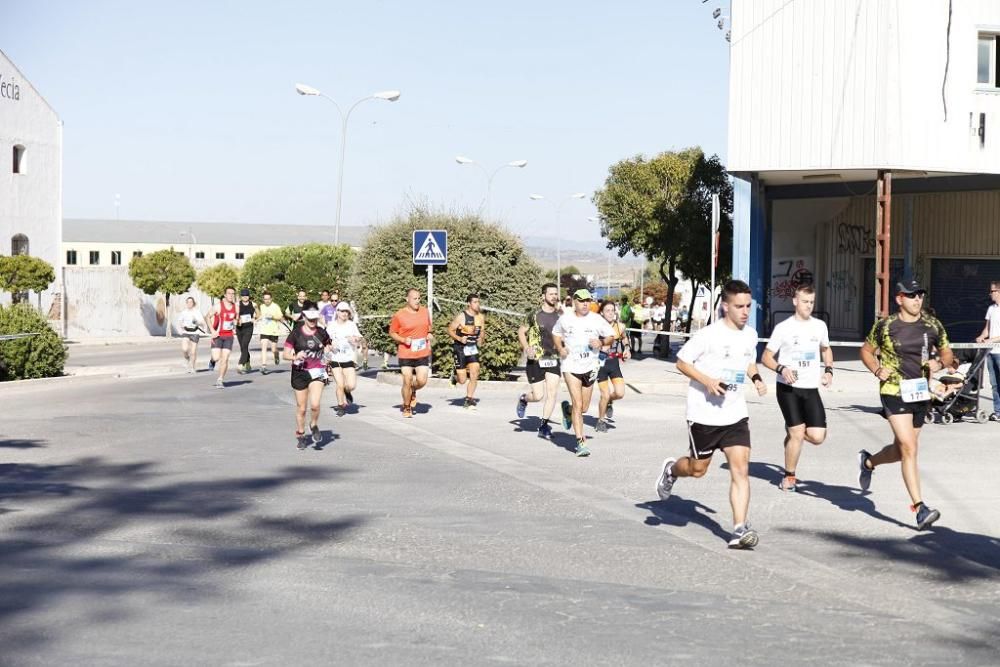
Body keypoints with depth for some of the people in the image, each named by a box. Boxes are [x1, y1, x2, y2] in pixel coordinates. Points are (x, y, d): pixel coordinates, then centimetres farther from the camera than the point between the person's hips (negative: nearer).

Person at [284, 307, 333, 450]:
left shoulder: (322, 333, 2)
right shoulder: (296, 333, -5)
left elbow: (328, 347, 20)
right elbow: (286, 354, -5)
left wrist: (327, 352, -1)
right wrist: (295, 357, -24)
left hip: (317, 372, 0)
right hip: (300, 373, 0)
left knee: (315, 404, -17)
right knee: (301, 408, 6)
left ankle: (314, 426, 13)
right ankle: (300, 436, 25)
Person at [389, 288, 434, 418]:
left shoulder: (425, 312, 5)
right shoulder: (399, 315, -7)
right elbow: (392, 332, 1)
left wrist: (430, 334, 1)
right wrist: (403, 340, -15)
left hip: (423, 354, 3)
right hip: (406, 354, -3)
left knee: (422, 380, -7)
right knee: (407, 382, -1)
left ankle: (413, 392, 28)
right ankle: (406, 408, 20)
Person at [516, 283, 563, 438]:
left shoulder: (559, 316, 5)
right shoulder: (534, 315, -4)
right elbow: (521, 331, 6)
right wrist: (527, 348, -8)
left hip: (553, 360, 3)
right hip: (535, 361, -3)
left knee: (552, 393, -7)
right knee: (538, 396, -3)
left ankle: (543, 425, 2)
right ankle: (523, 399, 31)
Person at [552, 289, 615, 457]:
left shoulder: (597, 319, -1)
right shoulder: (565, 319, 1)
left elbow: (611, 337, 6)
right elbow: (556, 333, 19)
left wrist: (601, 343, -16)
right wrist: (560, 348, 0)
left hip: (590, 367, 2)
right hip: (571, 365, -2)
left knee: (584, 408, 11)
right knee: (578, 405, -13)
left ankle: (567, 409, 45)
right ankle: (581, 442, -10)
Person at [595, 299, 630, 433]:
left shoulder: (620, 326, -1)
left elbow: (624, 338, 21)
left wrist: (627, 349, 5)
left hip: (614, 362, 3)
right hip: (601, 362, -3)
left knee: (620, 393, -8)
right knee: (605, 395, -4)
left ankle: (610, 403, 28)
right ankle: (601, 421, 21)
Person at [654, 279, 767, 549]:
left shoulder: (750, 335, 4)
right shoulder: (709, 335, -15)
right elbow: (682, 362, -8)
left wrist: (756, 379, 3)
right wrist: (707, 381, -21)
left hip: (736, 414, 4)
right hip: (704, 413, -4)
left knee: (741, 470, -9)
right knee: (698, 469, 12)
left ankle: (739, 529, -10)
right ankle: (671, 470, 47)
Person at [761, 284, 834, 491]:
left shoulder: (820, 326, 9)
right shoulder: (783, 328, -3)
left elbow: (826, 349, 27)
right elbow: (766, 357, 1)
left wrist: (828, 370, 10)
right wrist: (781, 369, -18)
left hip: (811, 388, 4)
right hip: (788, 388, -4)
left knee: (817, 436, -8)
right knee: (797, 433, -7)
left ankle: (792, 431, 25)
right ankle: (789, 477, 12)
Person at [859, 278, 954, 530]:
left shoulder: (933, 325, 2)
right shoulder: (885, 326, -5)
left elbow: (947, 354, 14)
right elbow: (866, 351, 9)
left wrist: (940, 364, -8)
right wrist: (878, 370, -8)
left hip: (921, 393, 5)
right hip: (894, 392, -5)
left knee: (901, 450, 17)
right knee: (909, 448, -15)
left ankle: (869, 461, 49)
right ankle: (920, 508, -16)